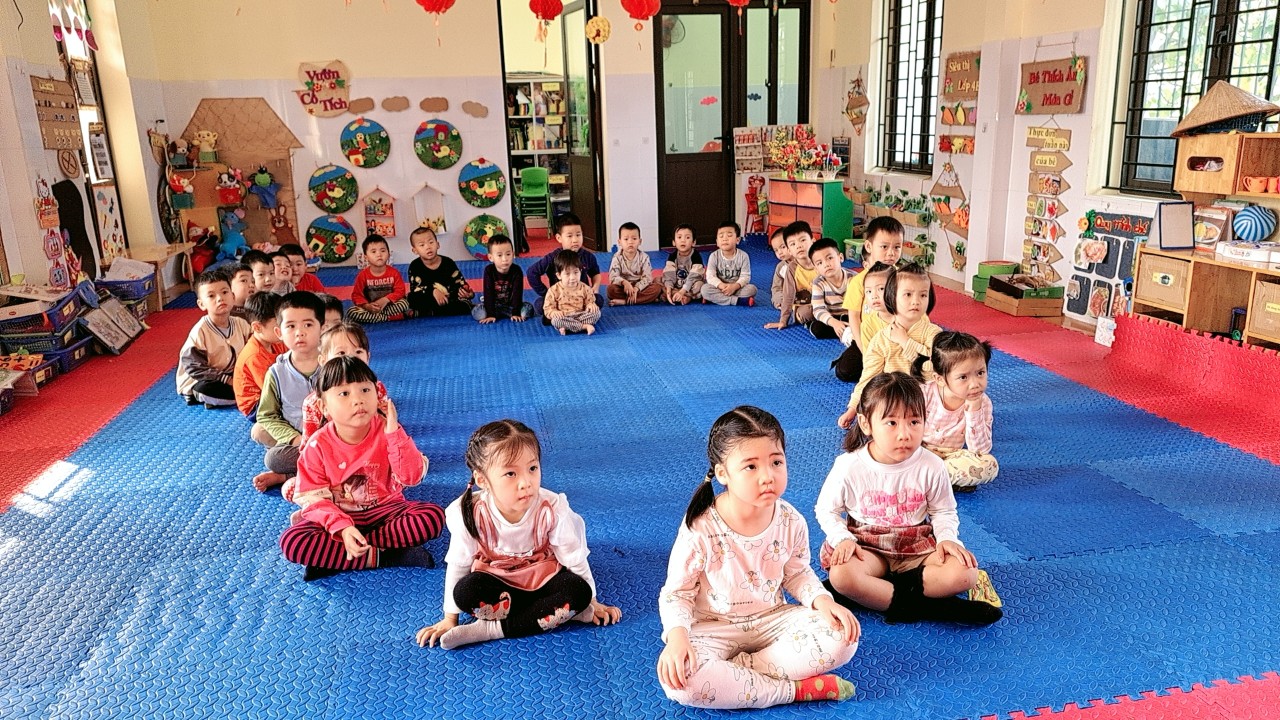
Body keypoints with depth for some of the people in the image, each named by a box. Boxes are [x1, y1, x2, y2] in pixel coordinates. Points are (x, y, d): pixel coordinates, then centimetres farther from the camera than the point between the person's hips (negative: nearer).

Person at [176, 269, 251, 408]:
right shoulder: (200, 330, -19)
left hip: (232, 376, 6)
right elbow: (195, 367, -20)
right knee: (207, 389, -37)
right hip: (199, 382, -6)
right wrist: (228, 380, -24)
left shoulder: (241, 324, -4)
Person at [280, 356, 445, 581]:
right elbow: (313, 498, -14)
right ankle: (378, 557, -23)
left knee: (434, 515, -26)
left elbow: (412, 477, -20)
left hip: (384, 510, 1)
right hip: (338, 516, -1)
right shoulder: (318, 446, -13)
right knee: (291, 541, -27)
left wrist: (394, 433, -29)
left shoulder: (386, 432, -11)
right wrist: (342, 527, -32)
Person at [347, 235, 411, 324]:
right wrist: (367, 306, -22)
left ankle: (372, 316, -21)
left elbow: (400, 291, -7)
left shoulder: (394, 273, -4)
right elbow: (357, 295, -3)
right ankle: (389, 317, -28)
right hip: (370, 308, 0)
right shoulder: (362, 275, -5)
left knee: (404, 303, -29)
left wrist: (385, 300, -22)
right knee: (351, 312, -27)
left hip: (389, 306, 0)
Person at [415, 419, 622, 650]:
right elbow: (458, 565, -11)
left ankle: (492, 629, -25)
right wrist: (449, 619, -4)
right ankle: (559, 613, -23)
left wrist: (591, 602, -2)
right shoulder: (471, 514, -25)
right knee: (465, 592, -31)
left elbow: (574, 559, -11)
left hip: (543, 577, 0)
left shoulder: (552, 508, -25)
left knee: (578, 591, -29)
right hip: (495, 580, 0)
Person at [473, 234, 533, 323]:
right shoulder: (489, 271, -16)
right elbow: (488, 293, -18)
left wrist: (515, 313, -22)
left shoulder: (517, 271, -16)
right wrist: (490, 314, -24)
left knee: (528, 309, -25)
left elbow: (517, 292, -16)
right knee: (477, 312, -26)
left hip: (511, 304, 1)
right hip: (493, 304, -1)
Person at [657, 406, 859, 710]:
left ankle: (737, 671, -16)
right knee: (680, 678, -34)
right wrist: (677, 636, -30)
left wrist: (821, 599, -12)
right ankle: (798, 689, -20)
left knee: (843, 638, -18)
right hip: (714, 627, -3)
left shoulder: (791, 522, -10)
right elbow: (677, 592, -11)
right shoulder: (700, 530, -22)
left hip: (773, 618, 4)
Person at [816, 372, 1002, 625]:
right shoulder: (849, 467, -15)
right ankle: (925, 607, -25)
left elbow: (943, 511, 6)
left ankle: (875, 590, -21)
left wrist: (947, 538, -14)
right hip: (868, 550, -2)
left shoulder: (931, 467, -10)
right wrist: (842, 539, -17)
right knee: (841, 574, -35)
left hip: (919, 547, 2)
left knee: (965, 573, -24)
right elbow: (826, 510, 0)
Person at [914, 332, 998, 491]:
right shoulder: (925, 394, -18)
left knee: (989, 465, -25)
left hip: (952, 458, 2)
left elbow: (980, 451, -17)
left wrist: (974, 412, -26)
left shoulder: (982, 403, -12)